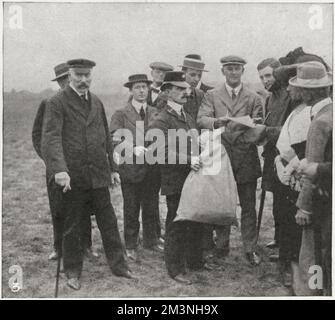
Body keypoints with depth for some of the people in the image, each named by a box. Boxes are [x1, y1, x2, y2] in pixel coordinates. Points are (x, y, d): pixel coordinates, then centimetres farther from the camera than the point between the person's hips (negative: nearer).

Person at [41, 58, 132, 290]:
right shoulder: (57, 103, -7)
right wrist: (59, 170, -32)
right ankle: (73, 272, 22)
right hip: (72, 177, -5)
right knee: (72, 228, 8)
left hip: (98, 175, 5)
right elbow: (51, 138, -19)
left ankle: (119, 265, 21)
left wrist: (112, 168, 16)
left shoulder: (97, 103, 13)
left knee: (109, 222, 9)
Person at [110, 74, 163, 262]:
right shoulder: (121, 114, 0)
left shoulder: (156, 113, 11)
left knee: (152, 207, 11)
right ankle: (131, 246, 15)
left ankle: (151, 240, 27)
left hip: (153, 167, 3)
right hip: (130, 167, -3)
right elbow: (116, 140, -10)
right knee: (131, 209, 4)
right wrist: (134, 149, -25)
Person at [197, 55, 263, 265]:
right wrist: (218, 122, -27)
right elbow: (201, 120, -7)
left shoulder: (253, 98, 8)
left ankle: (250, 248, 12)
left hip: (246, 159, 0)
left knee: (249, 206, 3)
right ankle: (222, 245, 23)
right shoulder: (212, 96, 7)